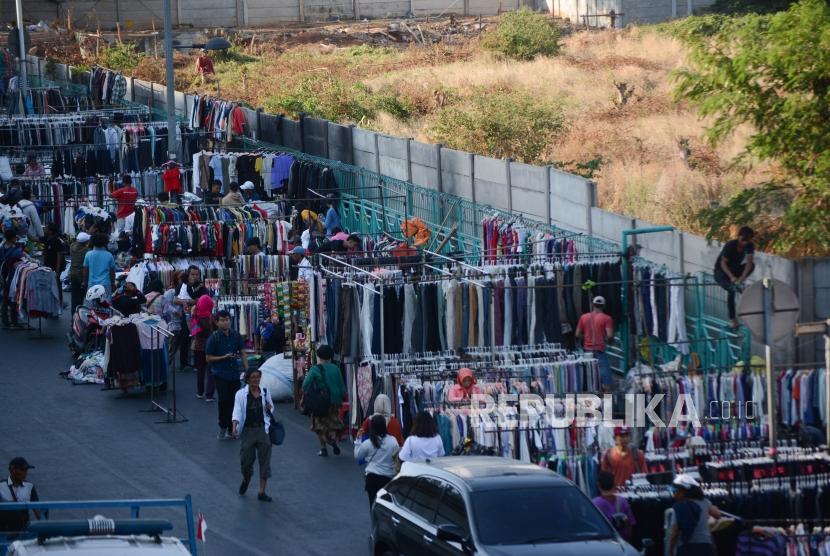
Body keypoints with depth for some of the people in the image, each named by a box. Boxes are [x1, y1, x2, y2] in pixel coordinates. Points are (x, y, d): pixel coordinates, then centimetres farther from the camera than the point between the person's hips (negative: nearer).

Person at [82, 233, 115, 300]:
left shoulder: (88, 254, -3)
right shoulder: (109, 256, -4)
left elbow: (85, 270, 4)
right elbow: (112, 272, 3)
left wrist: (84, 282, 16)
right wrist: (113, 283, 16)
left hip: (92, 284, 1)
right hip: (105, 284, -1)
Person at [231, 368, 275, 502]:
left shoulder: (265, 393, 6)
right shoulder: (241, 394, -3)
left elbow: (271, 410, 20)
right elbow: (237, 412, -12)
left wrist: (269, 408, -4)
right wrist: (234, 427, -27)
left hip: (263, 430, 2)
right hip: (247, 430, -2)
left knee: (265, 460, -2)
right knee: (246, 460, 1)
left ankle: (262, 492, 3)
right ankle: (246, 480, 37)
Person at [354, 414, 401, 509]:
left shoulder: (367, 443, -10)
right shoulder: (393, 441, -8)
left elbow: (357, 456, 5)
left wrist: (358, 440, 9)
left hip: (372, 477, -1)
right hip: (388, 477, 1)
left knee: (374, 503, 6)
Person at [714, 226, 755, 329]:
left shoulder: (750, 246, -14)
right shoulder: (730, 245, -25)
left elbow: (749, 261, -23)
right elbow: (723, 263, -26)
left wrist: (743, 277, -40)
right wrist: (732, 277, -40)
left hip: (736, 270, 5)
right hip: (721, 271, -5)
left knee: (751, 265, -23)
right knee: (731, 290, -29)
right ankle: (732, 319, -21)